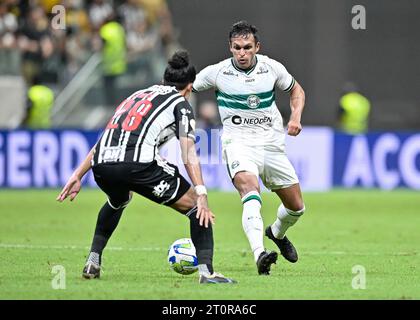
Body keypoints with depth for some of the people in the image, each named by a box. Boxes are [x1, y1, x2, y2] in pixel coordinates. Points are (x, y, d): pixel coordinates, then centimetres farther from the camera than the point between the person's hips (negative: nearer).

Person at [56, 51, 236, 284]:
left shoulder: (137, 96, 33)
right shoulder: (180, 103, 15)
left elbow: (105, 140, 33)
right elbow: (189, 155, 1)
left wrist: (77, 176, 34)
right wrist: (202, 195, -5)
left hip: (101, 165, 6)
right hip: (138, 163, -6)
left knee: (118, 202, 41)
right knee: (196, 207, 6)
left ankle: (93, 262, 33)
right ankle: (206, 271, -11)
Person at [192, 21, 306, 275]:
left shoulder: (272, 68, -2)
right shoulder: (217, 72, -7)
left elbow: (296, 90, 16)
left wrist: (296, 116, -2)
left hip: (272, 144, 4)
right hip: (238, 142, -4)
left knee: (296, 207, 11)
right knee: (251, 192, -32)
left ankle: (277, 233, 46)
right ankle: (260, 255, -48)